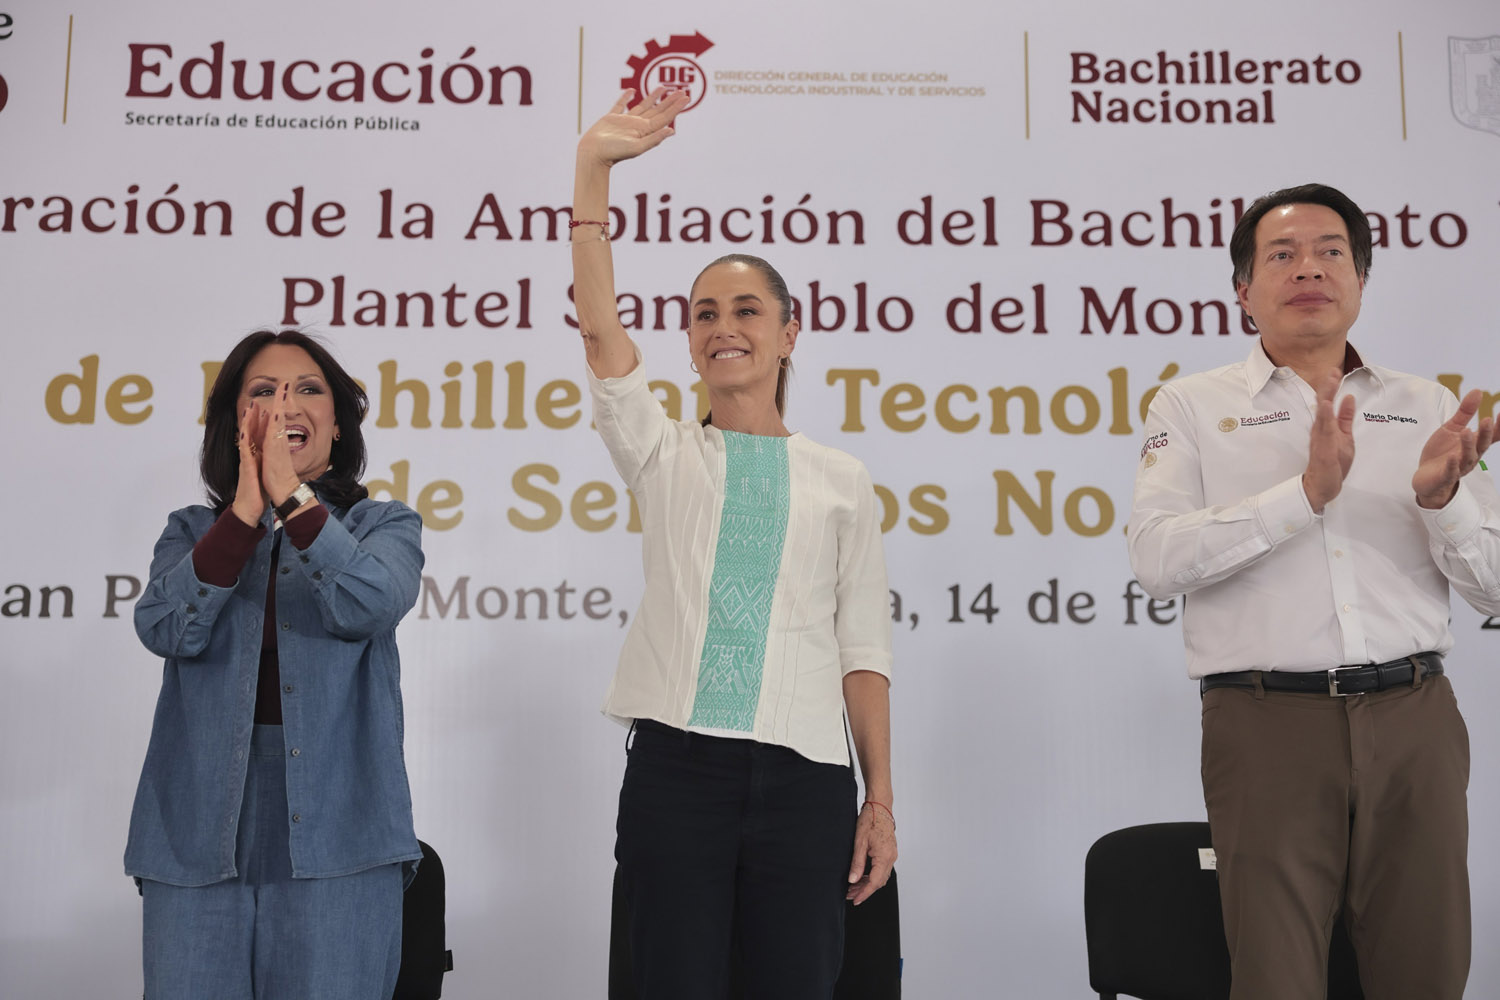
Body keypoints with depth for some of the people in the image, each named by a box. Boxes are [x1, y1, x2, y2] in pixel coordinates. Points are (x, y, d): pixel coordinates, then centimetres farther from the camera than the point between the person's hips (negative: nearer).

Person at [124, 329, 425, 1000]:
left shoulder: (384, 526, 9)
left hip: (334, 826, -1)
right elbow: (165, 629, -6)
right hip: (201, 824, 2)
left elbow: (370, 606, -13)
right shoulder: (191, 533, 15)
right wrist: (246, 508, -11)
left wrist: (289, 493, -17)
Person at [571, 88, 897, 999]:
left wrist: (882, 800, 2)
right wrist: (596, 166, -11)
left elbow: (864, 648, 7)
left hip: (804, 770, 0)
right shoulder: (664, 455, 9)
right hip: (677, 761, 0)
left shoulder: (842, 481, 10)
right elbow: (600, 328, -5)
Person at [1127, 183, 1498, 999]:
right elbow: (1157, 557, -11)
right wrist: (1305, 493, -19)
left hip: (1414, 718, 3)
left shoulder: (1426, 407, 14)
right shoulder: (1192, 405, 6)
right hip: (1268, 720, -3)